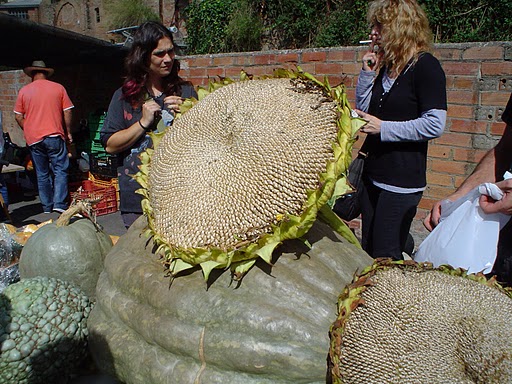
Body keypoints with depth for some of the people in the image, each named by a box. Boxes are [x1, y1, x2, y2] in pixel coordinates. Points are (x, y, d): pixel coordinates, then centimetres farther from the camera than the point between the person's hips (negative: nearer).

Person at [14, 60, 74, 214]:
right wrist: (68, 132, 10)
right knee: (60, 170, 1)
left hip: (33, 139, 2)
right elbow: (67, 112, 0)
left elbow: (18, 117, 6)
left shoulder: (24, 91, 6)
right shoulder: (58, 88, 2)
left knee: (42, 174, 9)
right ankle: (59, 205, -11)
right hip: (55, 136, -2)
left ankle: (47, 208, 14)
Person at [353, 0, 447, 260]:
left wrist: (383, 127, -17)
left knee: (385, 258, 0)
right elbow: (362, 112, 14)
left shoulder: (425, 66, -11)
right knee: (368, 251, 17)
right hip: (373, 175, 8)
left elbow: (435, 125, -19)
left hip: (402, 181, -8)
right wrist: (367, 74, 2)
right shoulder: (385, 66, 12)